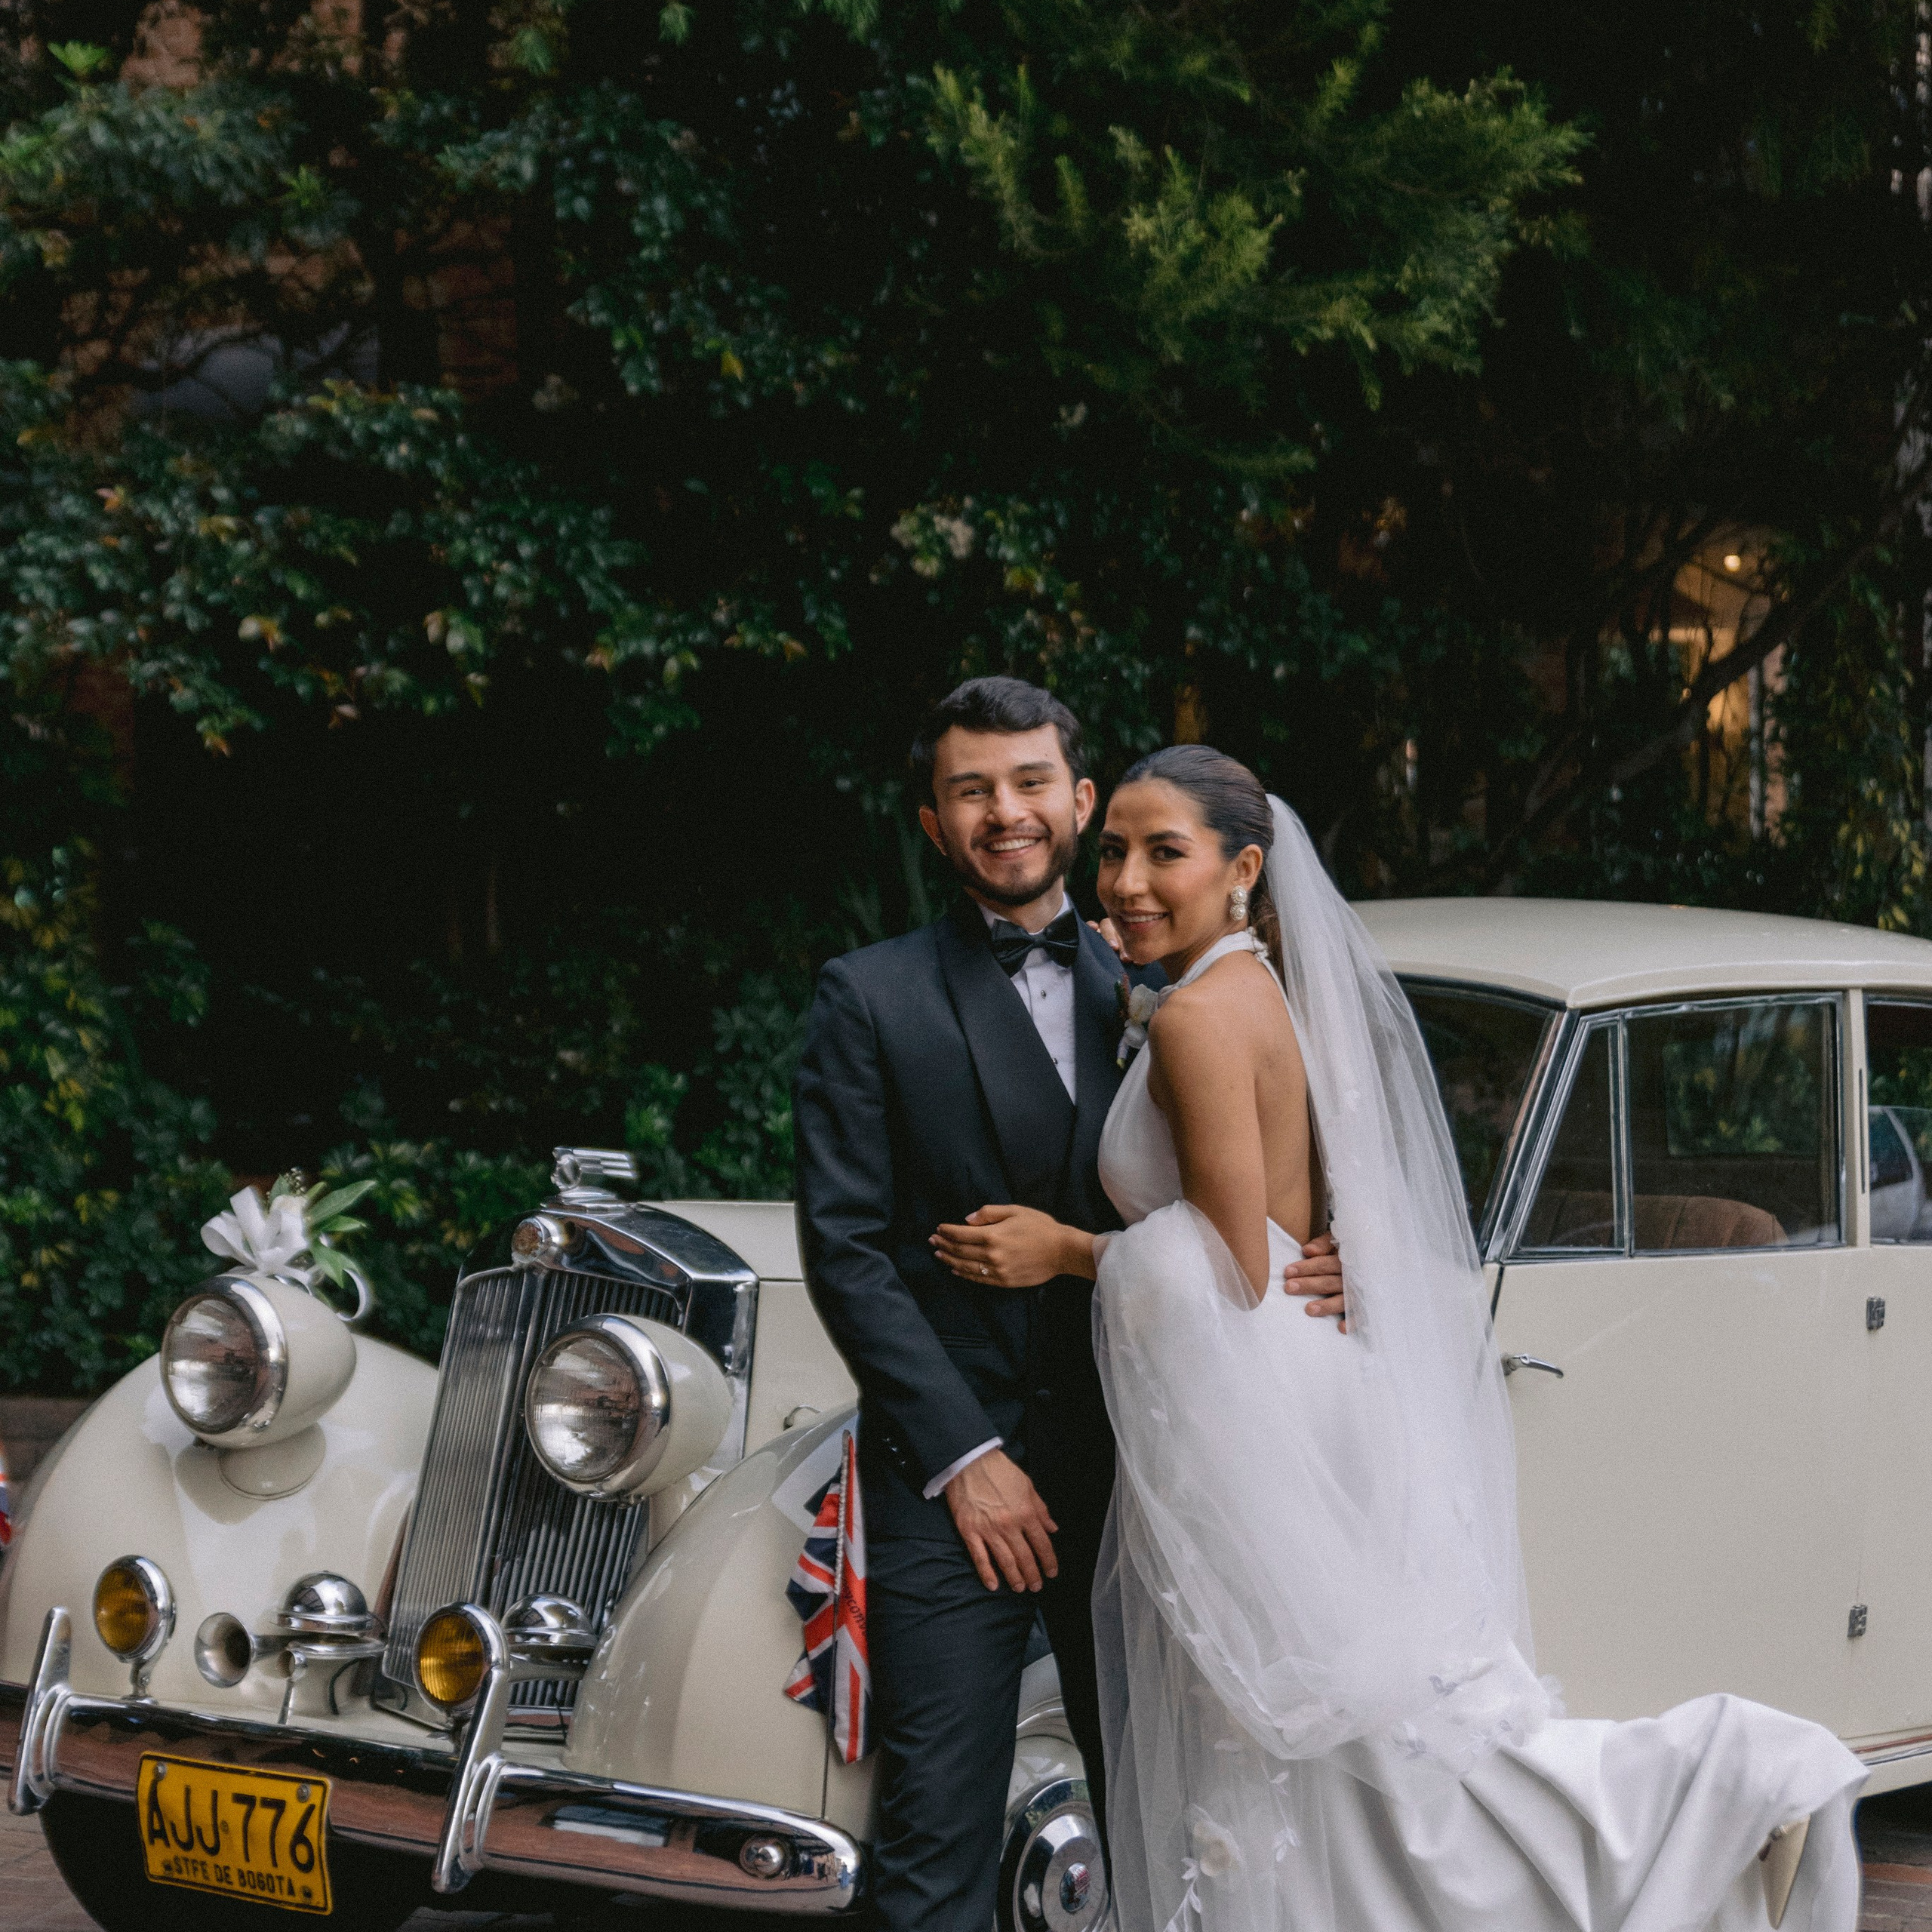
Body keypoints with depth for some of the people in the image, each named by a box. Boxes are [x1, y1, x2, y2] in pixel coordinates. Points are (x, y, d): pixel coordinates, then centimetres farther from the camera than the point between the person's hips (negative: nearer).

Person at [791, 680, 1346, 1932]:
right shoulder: (873, 1000, 0)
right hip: (950, 1483, -3)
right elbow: (845, 1250, -5)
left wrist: (1299, 1271, -12)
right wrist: (965, 1457, -12)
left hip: (1131, 1464, 3)